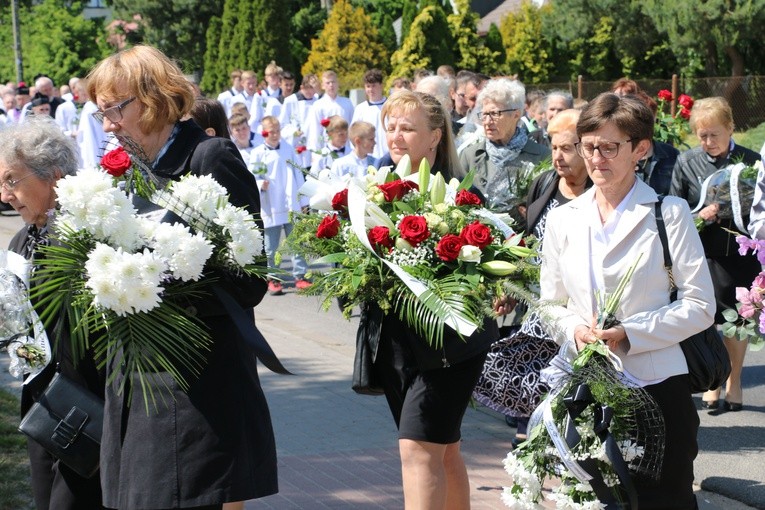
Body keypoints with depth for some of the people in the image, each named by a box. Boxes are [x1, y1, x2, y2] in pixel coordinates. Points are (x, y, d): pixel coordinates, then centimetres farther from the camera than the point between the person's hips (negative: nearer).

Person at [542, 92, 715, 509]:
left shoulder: (669, 213, -2)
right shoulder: (563, 220, 9)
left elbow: (699, 305, -5)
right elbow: (550, 305, 13)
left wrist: (630, 334, -15)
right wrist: (574, 329, -9)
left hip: (657, 384, -3)